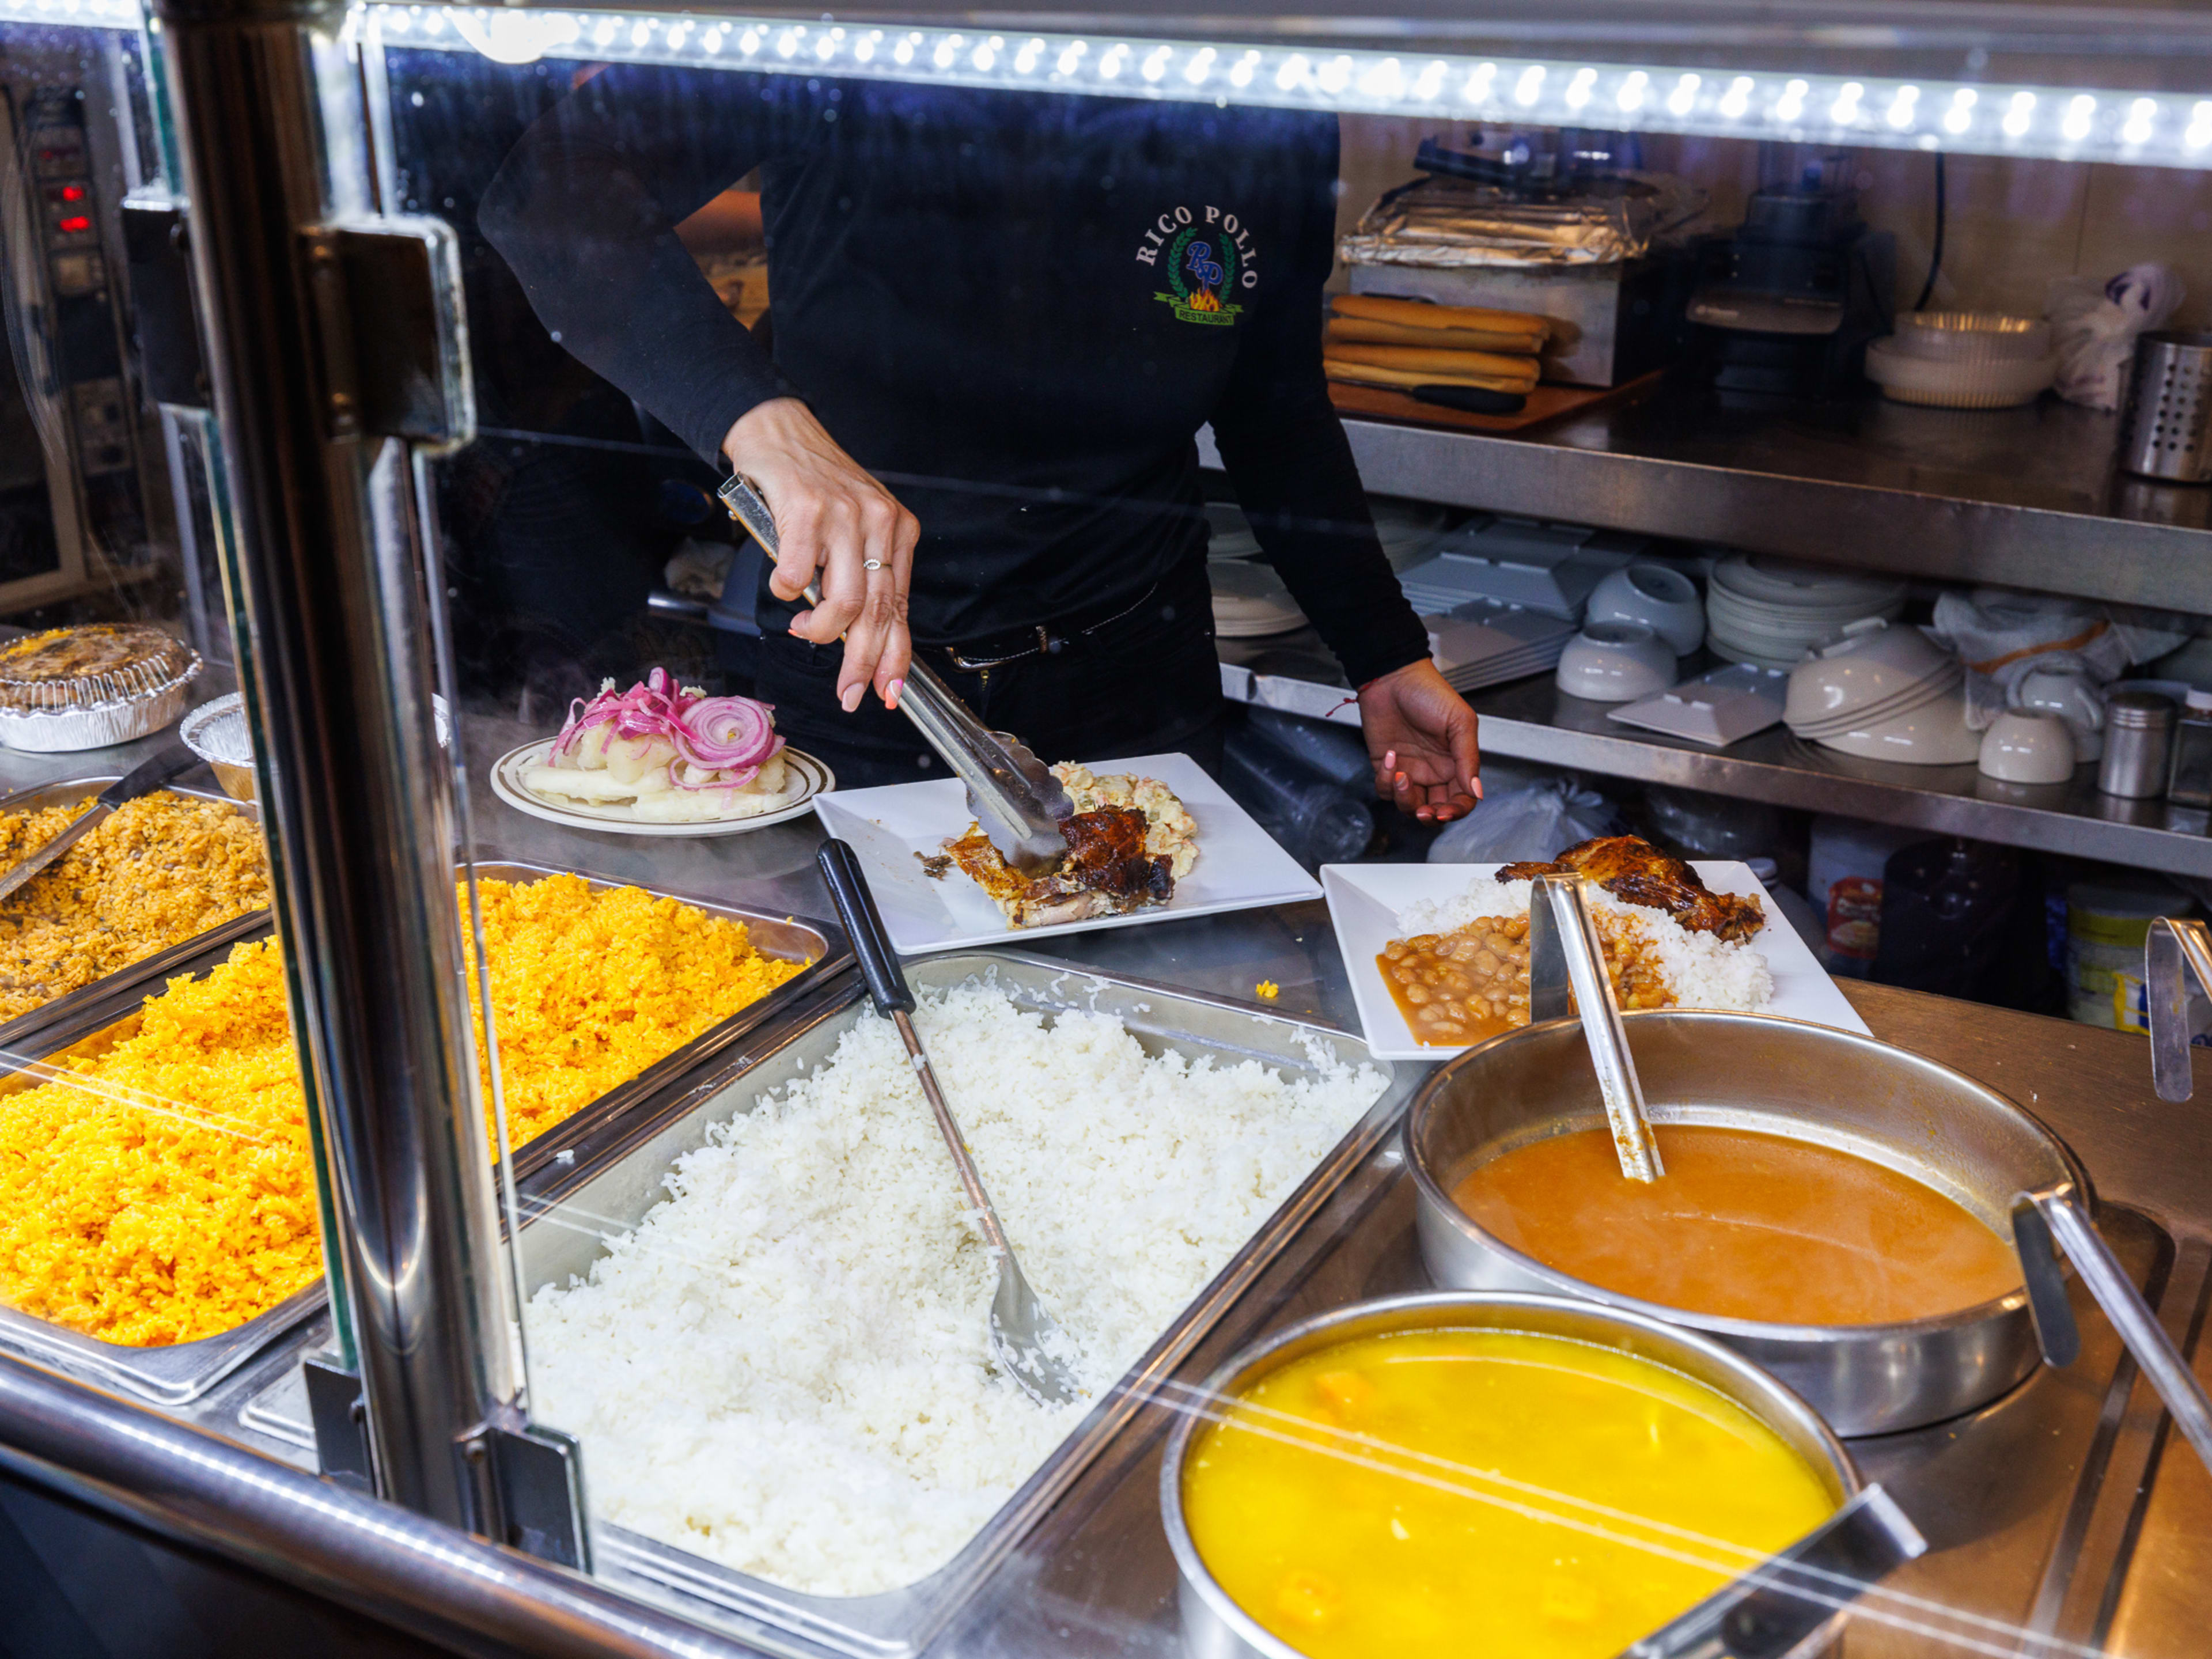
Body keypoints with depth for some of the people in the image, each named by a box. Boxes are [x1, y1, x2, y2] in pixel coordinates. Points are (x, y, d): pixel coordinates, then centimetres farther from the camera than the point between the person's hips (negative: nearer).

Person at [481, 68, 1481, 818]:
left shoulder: (1274, 119, -8)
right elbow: (549, 182, -30)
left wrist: (1383, 657, 3)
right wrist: (760, 416, -45)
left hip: (1130, 695, 2)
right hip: (845, 698, -2)